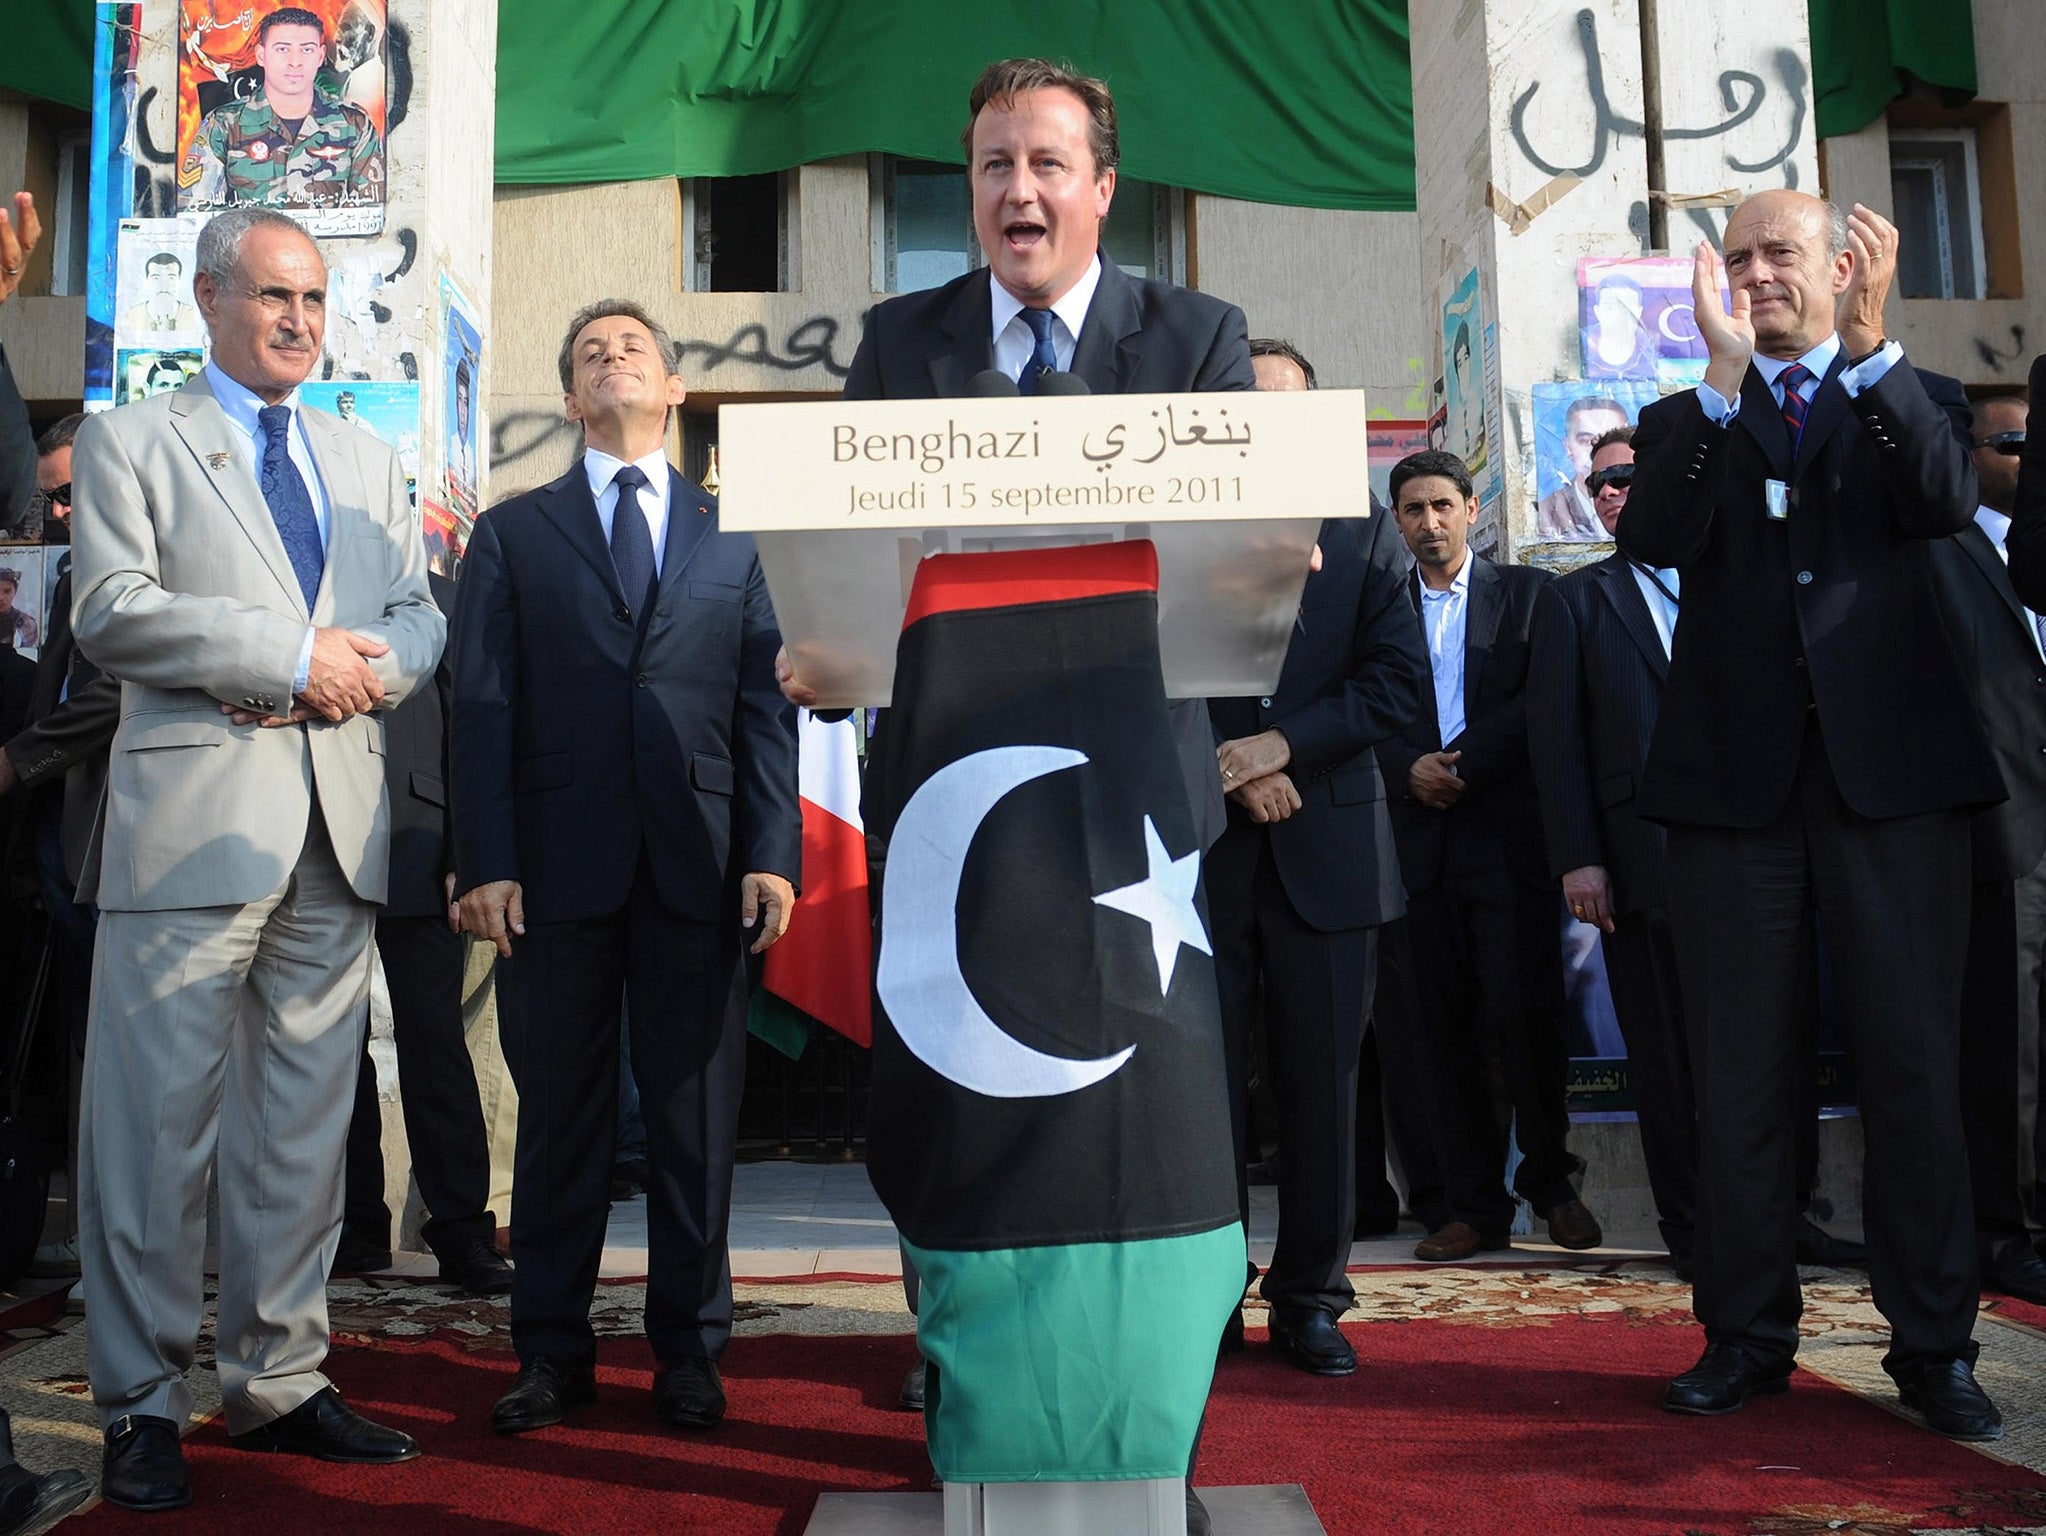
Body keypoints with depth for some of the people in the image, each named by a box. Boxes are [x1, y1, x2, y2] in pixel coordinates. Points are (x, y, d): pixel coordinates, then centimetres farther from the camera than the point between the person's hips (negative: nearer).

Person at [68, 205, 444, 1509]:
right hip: (190, 819, -4)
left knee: (306, 1121, 9)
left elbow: (421, 619, 14)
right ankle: (145, 1403, 12)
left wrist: (358, 673, -7)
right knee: (160, 1119, -1)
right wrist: (294, 652, -13)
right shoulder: (129, 440, 7)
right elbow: (112, 611, -7)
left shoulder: (370, 463, 22)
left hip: (339, 827, 5)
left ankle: (281, 1382, 20)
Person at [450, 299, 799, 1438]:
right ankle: (555, 1353, 20)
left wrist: (773, 854, -4)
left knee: (697, 1117, 6)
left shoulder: (737, 534, 13)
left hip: (698, 864, 0)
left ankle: (690, 1352, 18)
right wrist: (486, 861, -6)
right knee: (560, 1116, 7)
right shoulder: (513, 533, 12)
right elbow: (482, 706, 4)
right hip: (557, 863, 0)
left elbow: (767, 704, 7)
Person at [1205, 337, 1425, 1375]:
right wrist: (1231, 770, -10)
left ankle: (1309, 1298, 17)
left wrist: (1283, 742, -11)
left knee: (1322, 1083, 5)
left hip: (1329, 845, 1)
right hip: (1203, 842, -1)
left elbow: (1399, 682, 0)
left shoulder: (1365, 537, 10)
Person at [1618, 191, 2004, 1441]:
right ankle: (1748, 1335, 17)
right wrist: (1725, 371, -13)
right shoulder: (1689, 420, 13)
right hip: (1736, 773, 1)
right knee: (1740, 1070, 5)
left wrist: (1870, 346, -16)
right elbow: (1656, 539, -8)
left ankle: (1935, 1345, 14)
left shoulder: (1905, 399, 12)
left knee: (1915, 1059, 2)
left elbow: (1949, 503, -9)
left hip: (1890, 763, 0)